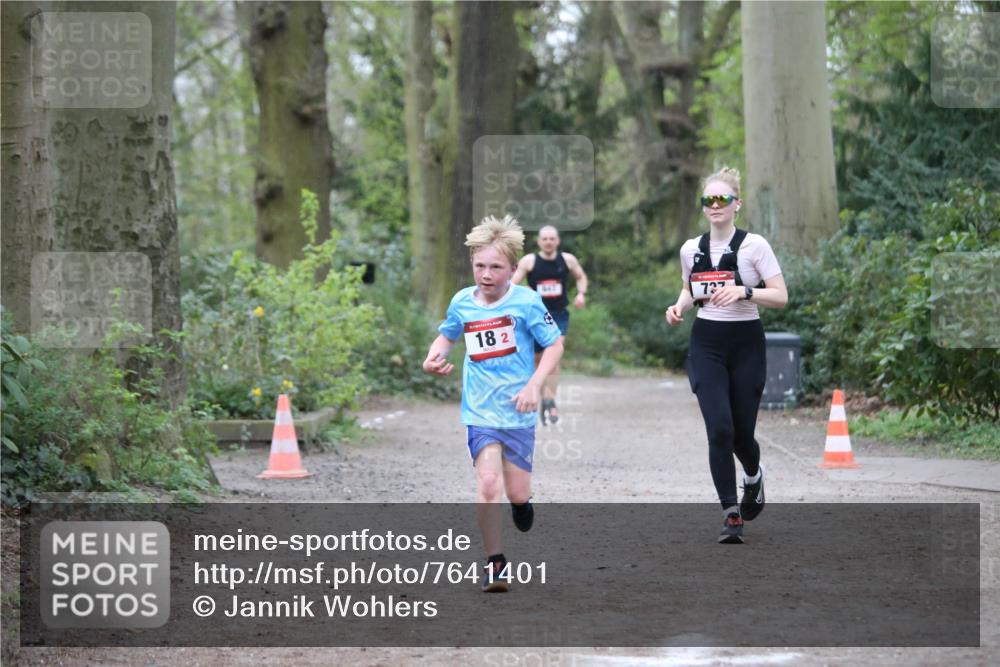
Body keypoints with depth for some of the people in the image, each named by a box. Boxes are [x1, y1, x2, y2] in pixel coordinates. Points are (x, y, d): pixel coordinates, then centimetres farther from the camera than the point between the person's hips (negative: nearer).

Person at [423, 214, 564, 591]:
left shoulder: (526, 302, -9)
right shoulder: (462, 303, 1)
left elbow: (554, 344, -3)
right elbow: (448, 335, 20)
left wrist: (535, 384, -14)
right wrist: (435, 356, 0)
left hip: (517, 412, -1)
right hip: (480, 411, 1)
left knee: (517, 493, 3)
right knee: (489, 484, -15)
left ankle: (521, 500, 43)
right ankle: (495, 562, -2)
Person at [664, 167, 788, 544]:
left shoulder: (754, 245, -5)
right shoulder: (691, 249, 5)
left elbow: (781, 297, -7)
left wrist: (744, 291, -22)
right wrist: (680, 307, 1)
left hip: (745, 345, -2)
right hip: (706, 345, 2)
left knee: (742, 432, 3)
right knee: (719, 429, -13)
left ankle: (753, 477, 40)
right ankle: (731, 513, -6)